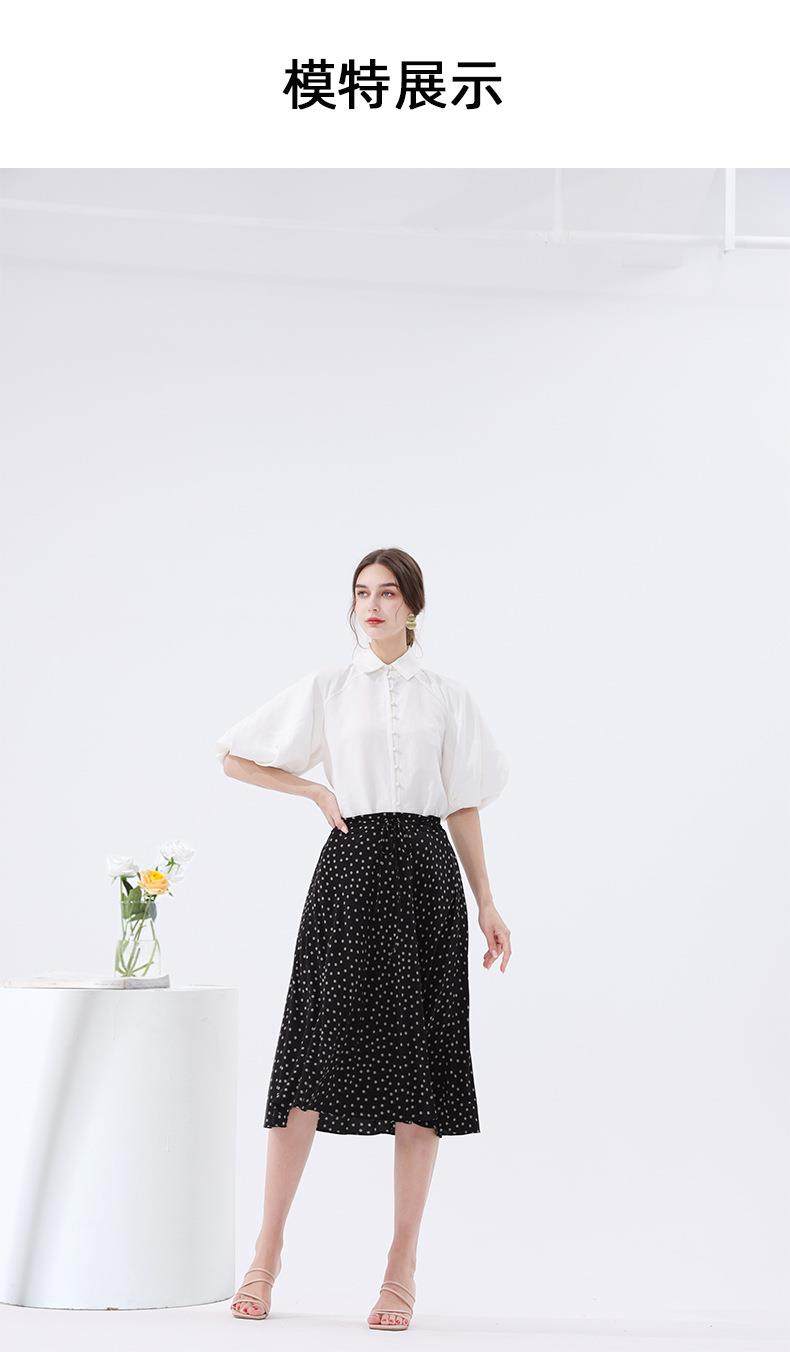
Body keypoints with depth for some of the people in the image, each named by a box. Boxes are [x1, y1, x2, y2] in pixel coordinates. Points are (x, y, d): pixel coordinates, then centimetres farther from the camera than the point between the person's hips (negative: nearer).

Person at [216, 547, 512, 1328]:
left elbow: (462, 807, 11)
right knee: (316, 1055, -5)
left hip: (426, 871, 1)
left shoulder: (446, 698, 11)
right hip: (351, 870, -1)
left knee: (420, 1061, -1)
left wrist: (487, 904, 7)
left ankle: (402, 1267, 4)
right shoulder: (327, 689, 8)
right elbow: (234, 757, 12)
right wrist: (318, 792, 4)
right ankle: (268, 1247, 7)